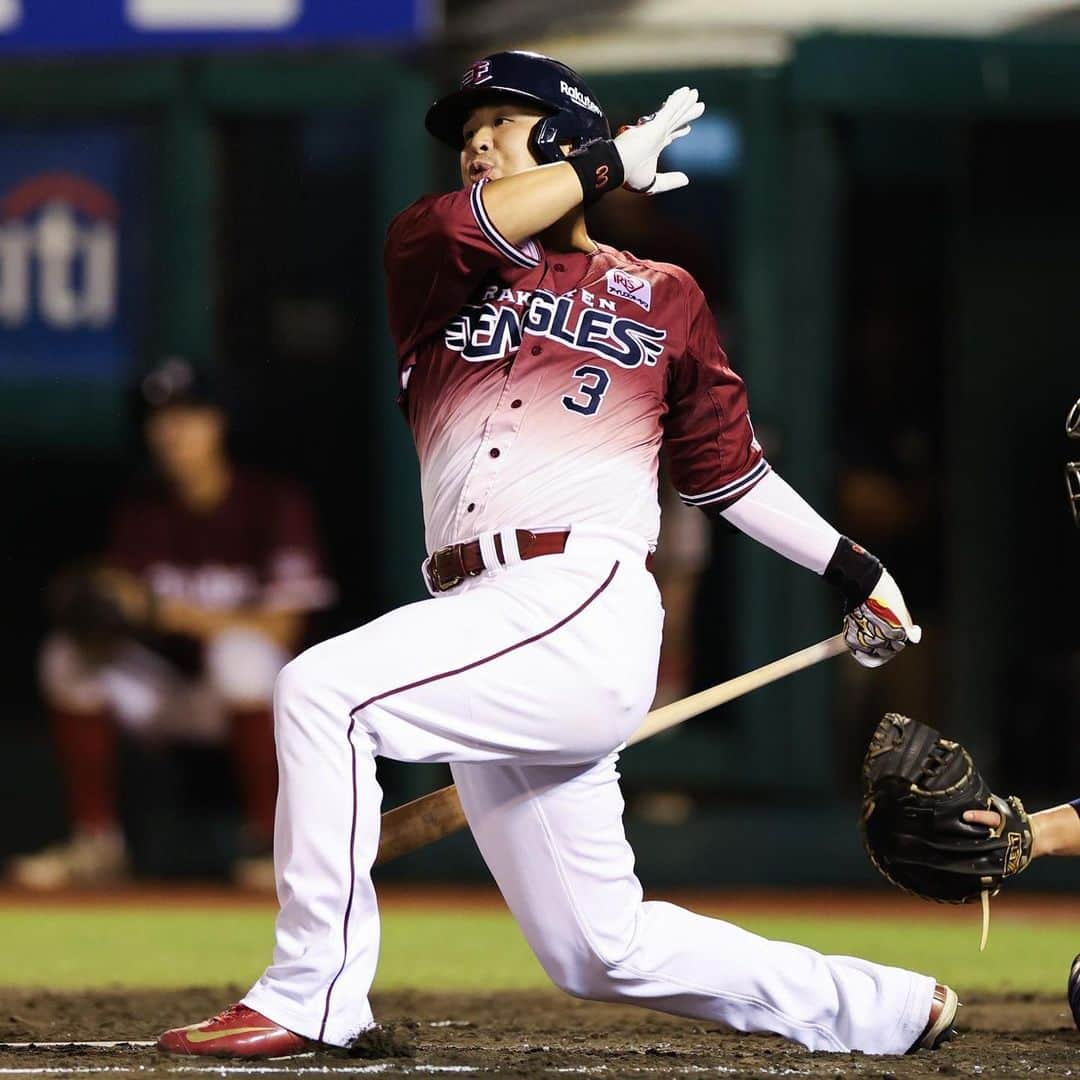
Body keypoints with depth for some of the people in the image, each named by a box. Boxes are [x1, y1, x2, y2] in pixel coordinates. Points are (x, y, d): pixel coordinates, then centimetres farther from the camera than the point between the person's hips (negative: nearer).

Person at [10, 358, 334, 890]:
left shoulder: (271, 503, -10)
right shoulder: (140, 511, 5)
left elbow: (280, 629, -18)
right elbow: (118, 600, 0)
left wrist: (179, 614, -29)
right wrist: (101, 616, -26)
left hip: (247, 699, -5)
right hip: (167, 696, 5)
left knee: (239, 649, -37)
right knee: (68, 653, -17)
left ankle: (267, 840, -25)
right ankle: (96, 842, -9)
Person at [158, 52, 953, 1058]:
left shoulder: (661, 297, 14)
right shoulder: (432, 265, 19)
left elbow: (724, 466, 22)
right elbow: (463, 226, -5)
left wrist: (853, 569, 21)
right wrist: (615, 161, 2)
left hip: (582, 609, -5)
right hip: (486, 632, 5)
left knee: (323, 689, -24)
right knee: (602, 954, 7)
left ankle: (308, 996, -21)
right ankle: (888, 1010, 20)